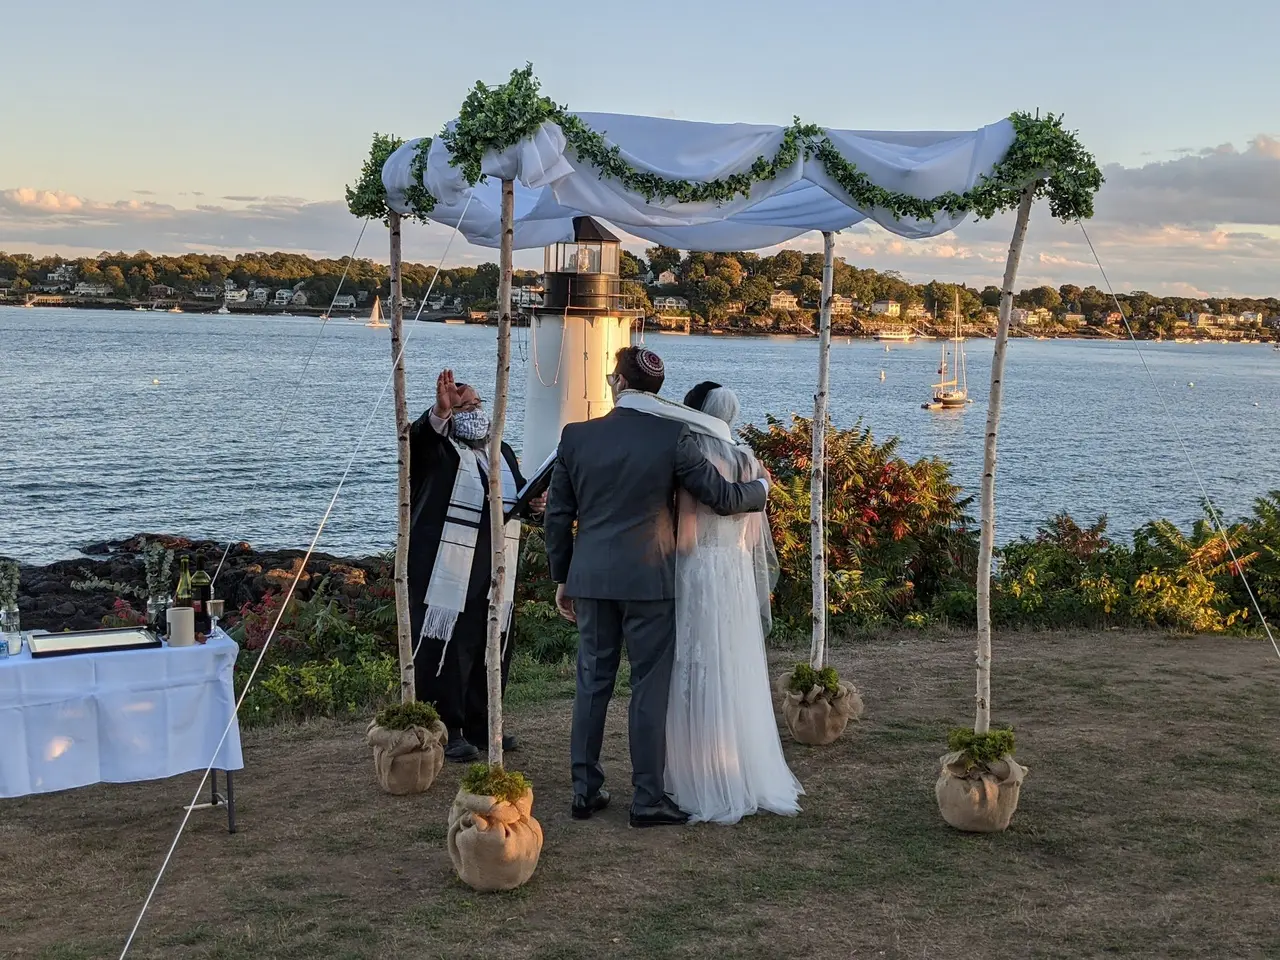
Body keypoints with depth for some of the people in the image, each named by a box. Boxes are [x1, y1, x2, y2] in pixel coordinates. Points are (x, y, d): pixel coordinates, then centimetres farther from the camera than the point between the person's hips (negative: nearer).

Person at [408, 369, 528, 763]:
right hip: (445, 571, -6)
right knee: (447, 649, -5)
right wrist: (440, 411, -47)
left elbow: (520, 500, 25)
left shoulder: (503, 454, 17)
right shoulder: (437, 450, -3)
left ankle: (480, 724, 23)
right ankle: (446, 729, 4)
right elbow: (417, 438, -27)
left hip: (494, 572, 7)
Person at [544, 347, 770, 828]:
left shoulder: (576, 436, 0)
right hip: (649, 582, -3)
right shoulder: (673, 437, -8)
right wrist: (761, 488, 18)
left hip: (591, 580, 3)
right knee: (649, 688, 4)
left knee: (593, 683, 12)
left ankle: (585, 790, 17)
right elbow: (722, 497, -3)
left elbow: (557, 515, 5)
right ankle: (647, 798, 8)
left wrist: (562, 579, 15)